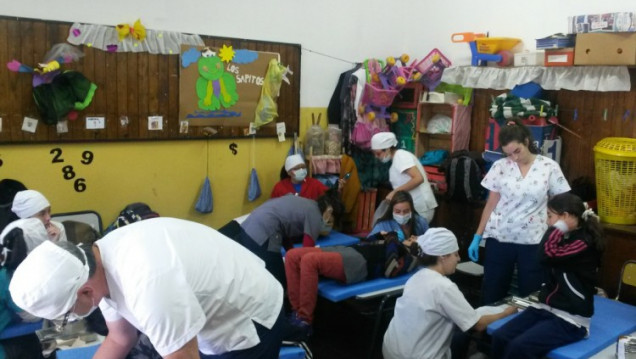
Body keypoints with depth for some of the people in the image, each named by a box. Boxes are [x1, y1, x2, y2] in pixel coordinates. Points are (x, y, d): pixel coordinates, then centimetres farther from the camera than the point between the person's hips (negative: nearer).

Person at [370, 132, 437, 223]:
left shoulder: (401, 155, -13)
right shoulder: (397, 158, 15)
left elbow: (418, 178, -24)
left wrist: (394, 192, -20)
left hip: (420, 208, -9)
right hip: (415, 207, 9)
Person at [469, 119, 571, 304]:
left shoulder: (549, 167, -4)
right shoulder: (500, 167, -1)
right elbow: (490, 205, 4)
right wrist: (477, 237, 3)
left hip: (533, 241, -1)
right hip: (499, 238, 1)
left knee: (530, 295, 7)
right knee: (492, 295, 8)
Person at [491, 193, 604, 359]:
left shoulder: (584, 242, -16)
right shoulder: (566, 237, 12)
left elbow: (547, 255, -30)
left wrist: (558, 226, -20)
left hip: (570, 320, -8)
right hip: (546, 308, 8)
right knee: (499, 337, -13)